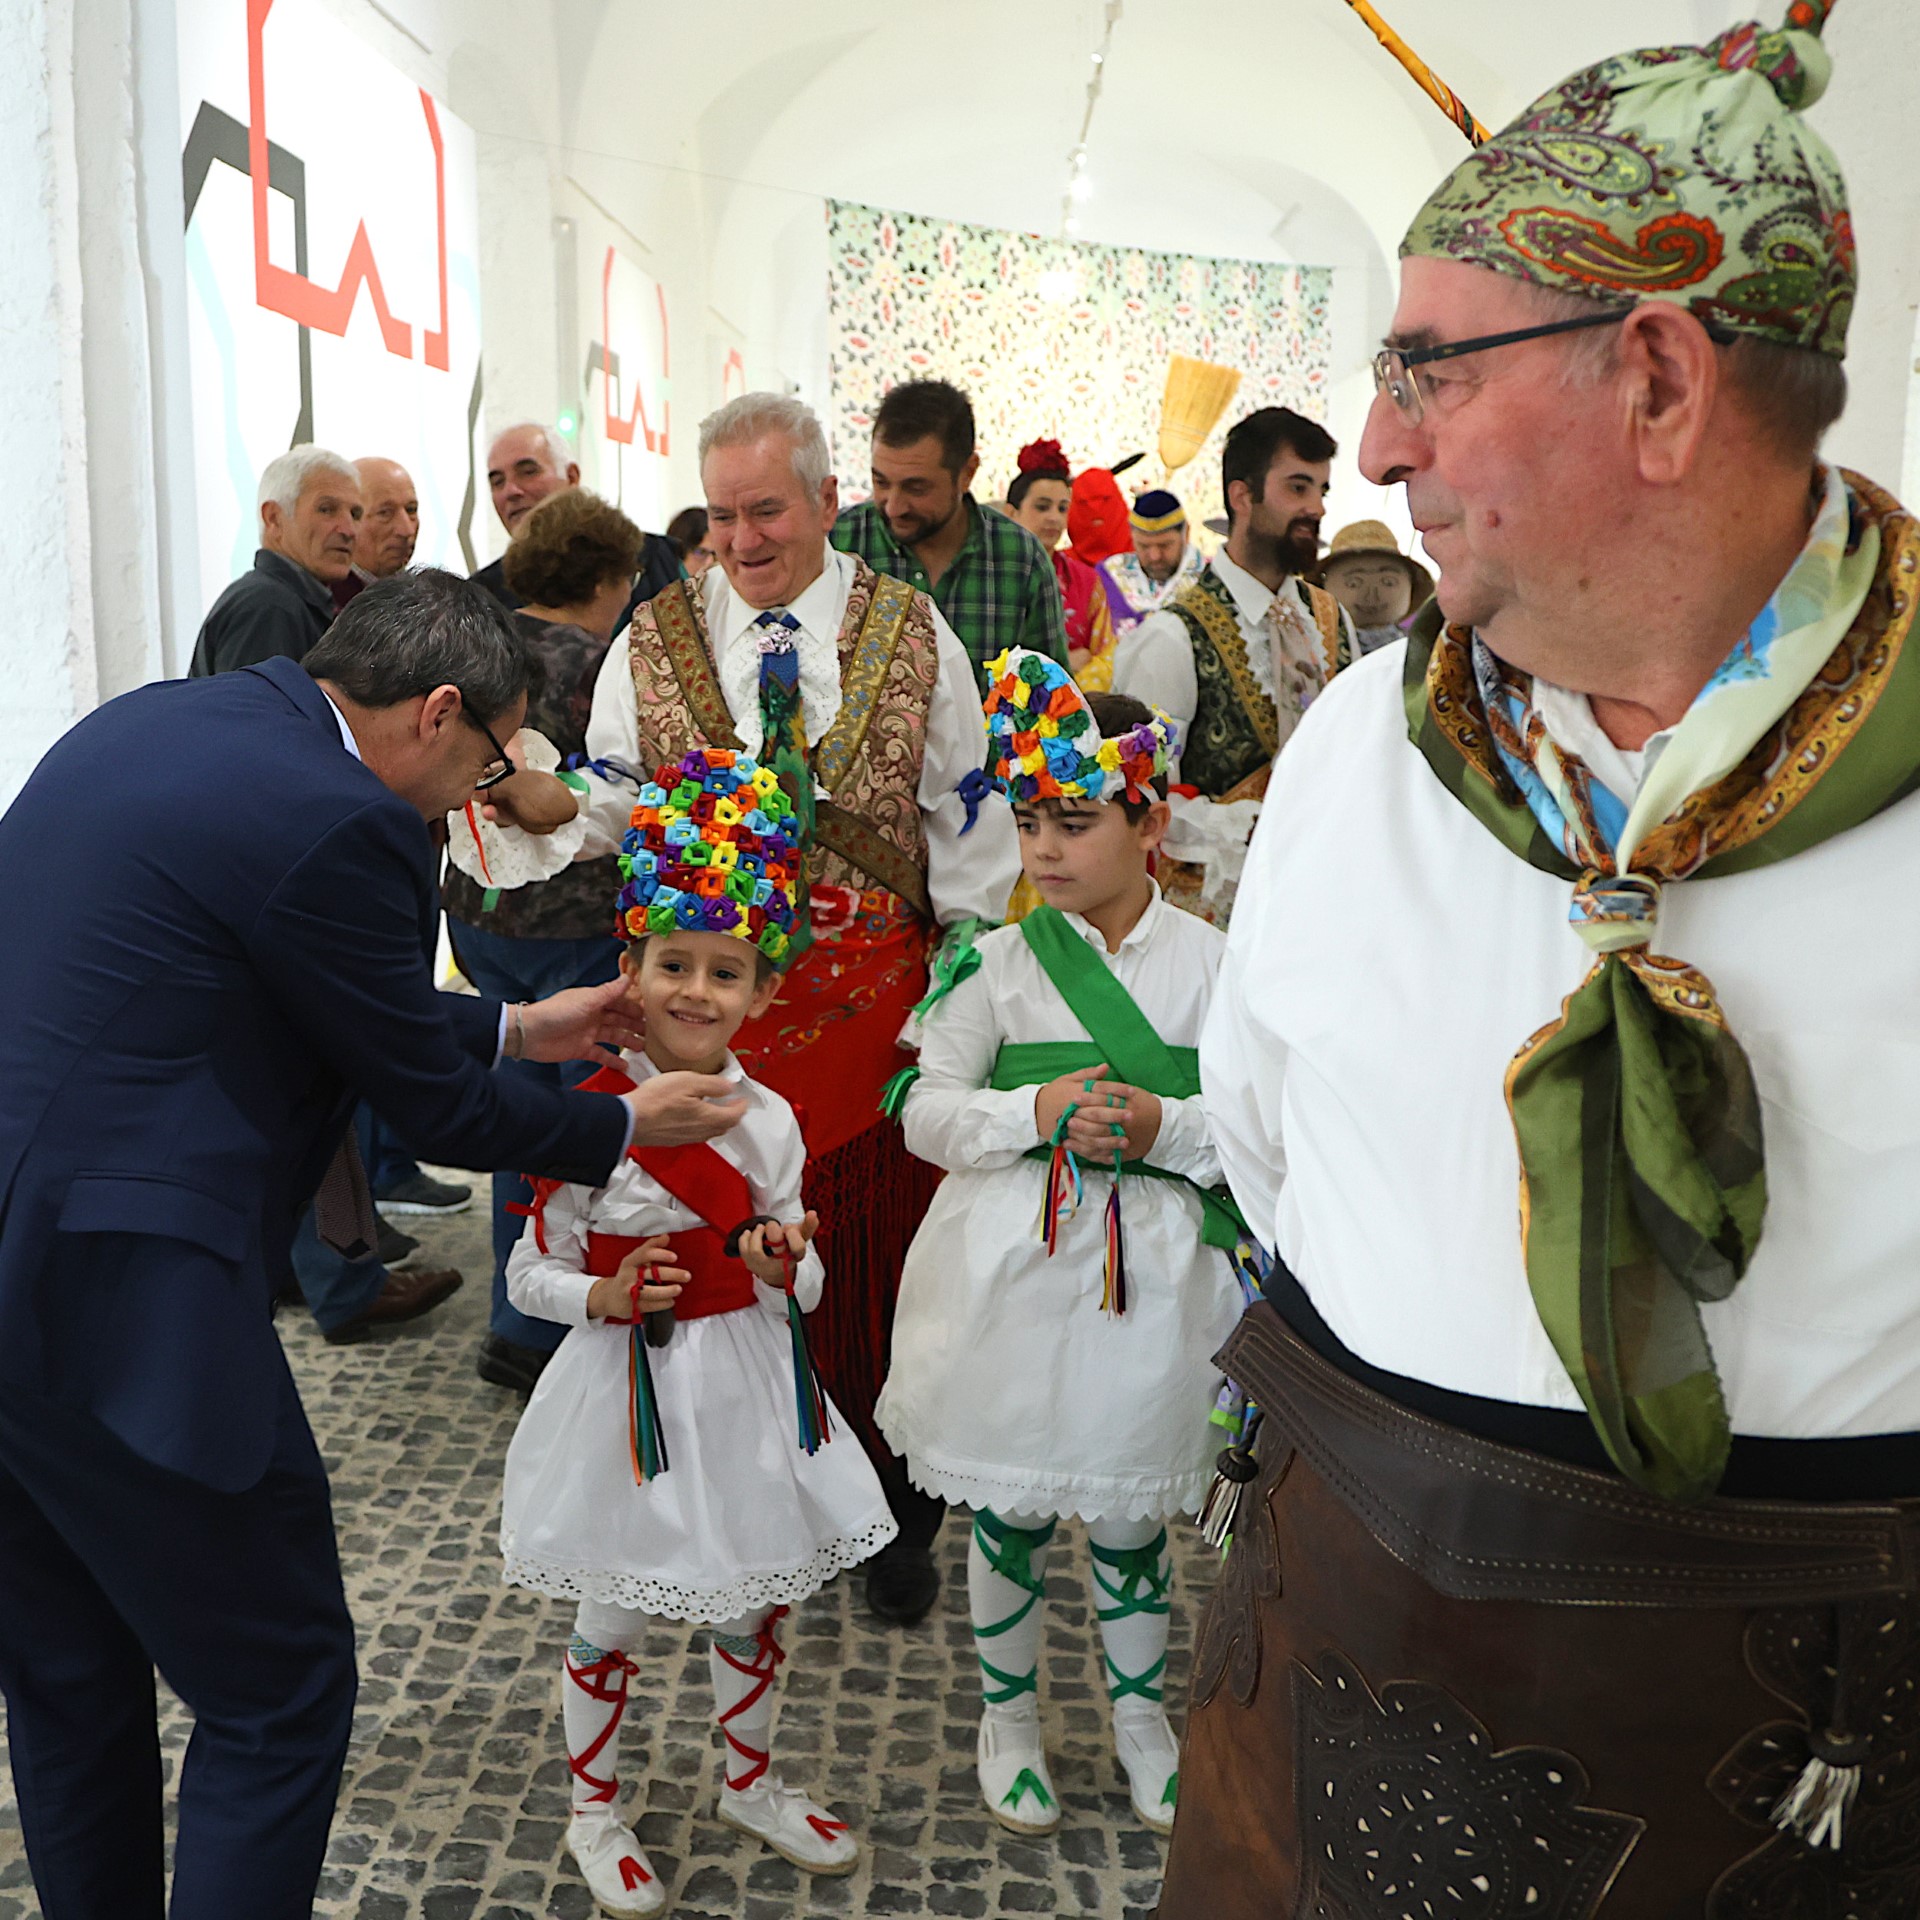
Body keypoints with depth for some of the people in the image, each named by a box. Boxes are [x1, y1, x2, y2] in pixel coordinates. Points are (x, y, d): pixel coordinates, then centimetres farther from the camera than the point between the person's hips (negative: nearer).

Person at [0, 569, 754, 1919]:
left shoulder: (151, 723, 11)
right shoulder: (337, 823, -17)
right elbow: (433, 1106, -6)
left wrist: (515, 1029, 24)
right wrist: (626, 1127, 10)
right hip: (119, 1303, -10)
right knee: (281, 1693, 8)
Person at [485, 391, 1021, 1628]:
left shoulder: (911, 635, 5)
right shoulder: (655, 640, 6)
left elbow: (968, 827, 6)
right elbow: (604, 820, 5)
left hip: (877, 1000, 0)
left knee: (881, 1252, 8)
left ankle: (894, 1514, 28)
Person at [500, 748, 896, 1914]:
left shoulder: (770, 1120, -3)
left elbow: (801, 1289, 6)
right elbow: (531, 1274, -5)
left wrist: (785, 1268, -16)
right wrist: (606, 1296, -23)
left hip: (745, 1389, 4)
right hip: (631, 1392, -3)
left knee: (758, 1605, 20)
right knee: (613, 1620, 12)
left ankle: (751, 1783, 44)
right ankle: (597, 1809, 37)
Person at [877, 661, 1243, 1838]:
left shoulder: (1210, 962, -3)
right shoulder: (999, 962, -3)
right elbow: (925, 1112, -4)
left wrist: (1165, 1125, -21)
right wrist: (1037, 1113, -20)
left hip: (1149, 1281, 0)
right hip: (1012, 1274, 0)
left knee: (1131, 1512, 15)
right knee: (1010, 1511, 13)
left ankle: (1142, 1714, 39)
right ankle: (1010, 1715, 36)